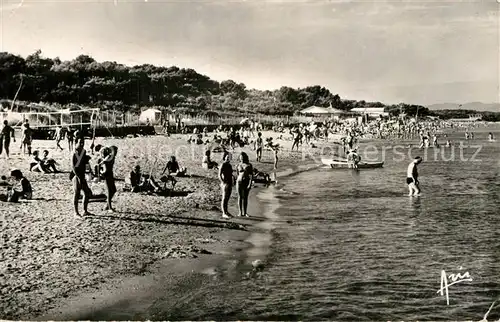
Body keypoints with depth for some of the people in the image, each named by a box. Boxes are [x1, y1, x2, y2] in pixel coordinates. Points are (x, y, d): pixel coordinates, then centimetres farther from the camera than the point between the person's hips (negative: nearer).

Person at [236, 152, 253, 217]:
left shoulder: (249, 165, -2)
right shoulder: (238, 166, 3)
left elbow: (251, 175, -6)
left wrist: (250, 184, -15)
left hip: (247, 182, 0)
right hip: (239, 182, 0)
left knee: (245, 198, 6)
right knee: (240, 197, 1)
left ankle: (245, 212, 12)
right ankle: (240, 212, 4)